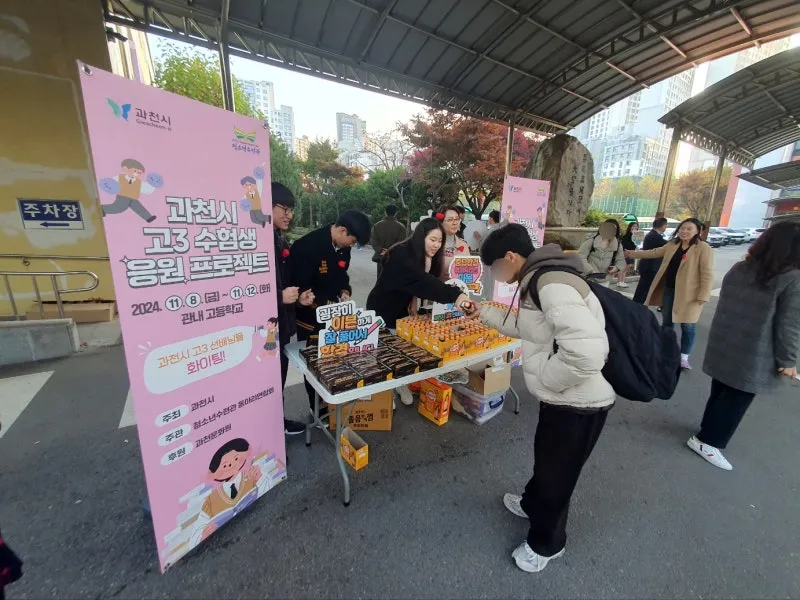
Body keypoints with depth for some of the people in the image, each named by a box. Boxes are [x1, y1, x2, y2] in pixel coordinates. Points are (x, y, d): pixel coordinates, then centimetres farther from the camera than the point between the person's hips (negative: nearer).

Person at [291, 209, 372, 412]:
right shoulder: (307, 246, -23)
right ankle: (317, 408, 28)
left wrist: (345, 291, -5)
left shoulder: (343, 248, 1)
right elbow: (300, 287, -21)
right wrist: (327, 304, -22)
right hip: (310, 317, -7)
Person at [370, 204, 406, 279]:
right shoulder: (401, 227, -2)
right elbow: (401, 242, -12)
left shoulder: (377, 225, 7)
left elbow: (373, 240, -2)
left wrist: (380, 250, -11)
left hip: (381, 257, 3)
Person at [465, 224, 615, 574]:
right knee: (546, 460, 30)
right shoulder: (539, 282, 4)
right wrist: (488, 314, 20)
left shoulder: (553, 286, -28)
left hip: (578, 404, -9)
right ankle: (533, 505, 57)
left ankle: (546, 543, 41)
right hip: (563, 398, 9)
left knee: (556, 473, 14)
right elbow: (529, 327, 20)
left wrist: (542, 376, -21)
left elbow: (586, 354, -36)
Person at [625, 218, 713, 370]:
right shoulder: (672, 245, 7)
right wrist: (632, 253, 22)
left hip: (689, 294, -6)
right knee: (666, 322, 16)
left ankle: (683, 358, 15)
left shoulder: (703, 248, -12)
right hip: (669, 289, 6)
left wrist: (703, 296, -20)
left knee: (688, 326, 1)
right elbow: (654, 252, 21)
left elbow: (707, 274, -15)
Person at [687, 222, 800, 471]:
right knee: (736, 399, 8)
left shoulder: (738, 269, 3)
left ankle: (709, 429, 36)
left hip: (723, 346, 6)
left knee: (721, 391, 21)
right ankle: (708, 440, 16)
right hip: (753, 357, -6)